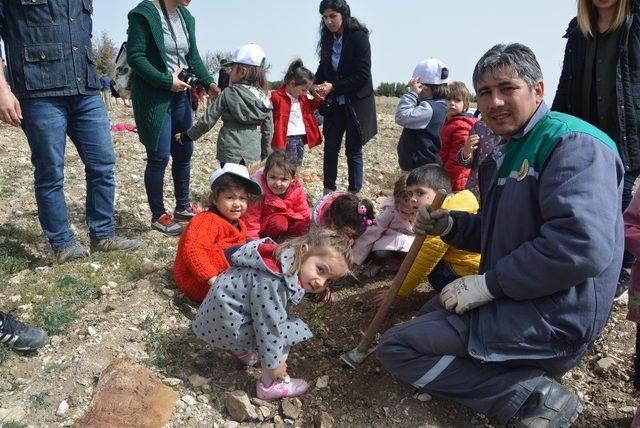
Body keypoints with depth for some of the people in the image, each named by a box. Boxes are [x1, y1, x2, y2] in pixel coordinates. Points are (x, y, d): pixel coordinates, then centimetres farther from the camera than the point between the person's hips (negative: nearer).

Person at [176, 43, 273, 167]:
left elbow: (207, 121, -3)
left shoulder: (228, 93, -5)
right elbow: (268, 130, 11)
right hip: (253, 155, 4)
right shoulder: (264, 99, 6)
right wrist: (264, 154, 24)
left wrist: (187, 136, 11)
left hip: (231, 153, -4)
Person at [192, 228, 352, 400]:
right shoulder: (273, 283, -33)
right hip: (226, 324, -9)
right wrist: (274, 364, -15)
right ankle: (270, 385, 7)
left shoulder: (289, 264, -4)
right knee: (288, 331, -9)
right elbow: (268, 327, -26)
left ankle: (240, 349, 30)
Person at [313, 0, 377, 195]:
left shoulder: (359, 38, -13)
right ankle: (328, 192, 16)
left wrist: (333, 87, -19)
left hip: (357, 103, -5)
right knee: (330, 147, 5)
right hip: (335, 104, 5)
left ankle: (354, 194, 13)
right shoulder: (328, 39, 4)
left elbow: (362, 76, -17)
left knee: (353, 150, 1)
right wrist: (317, 85, -7)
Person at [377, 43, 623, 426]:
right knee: (431, 313, 31)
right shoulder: (505, 154, 13)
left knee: (397, 348, -10)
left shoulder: (574, 143, -18)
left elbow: (583, 246, -31)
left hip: (552, 318, -11)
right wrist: (450, 226, 0)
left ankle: (533, 397, -10)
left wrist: (489, 284, -23)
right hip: (509, 296, 11)